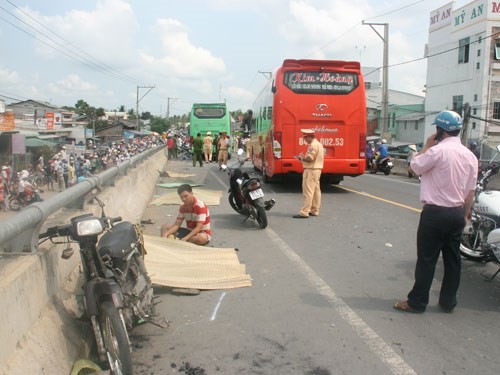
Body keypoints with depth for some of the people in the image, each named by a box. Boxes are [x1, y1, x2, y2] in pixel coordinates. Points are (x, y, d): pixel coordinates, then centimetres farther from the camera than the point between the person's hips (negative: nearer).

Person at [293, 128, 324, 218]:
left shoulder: (313, 145, -16)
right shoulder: (318, 144, 17)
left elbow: (310, 158, -23)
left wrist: (301, 158, -6)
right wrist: (304, 157, 11)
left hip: (311, 170, -11)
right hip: (317, 169, 11)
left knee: (308, 191, -11)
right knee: (316, 190, 13)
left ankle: (304, 212, -11)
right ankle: (314, 210, 19)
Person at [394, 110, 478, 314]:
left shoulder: (438, 150, -17)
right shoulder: (470, 156, 6)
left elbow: (414, 167, -4)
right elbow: (470, 191, 9)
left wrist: (427, 145, 3)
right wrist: (465, 214, 17)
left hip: (435, 213, -7)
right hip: (457, 213, 7)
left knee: (427, 259, 0)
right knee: (453, 259, 13)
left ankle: (417, 302, 9)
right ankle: (448, 302, 23)